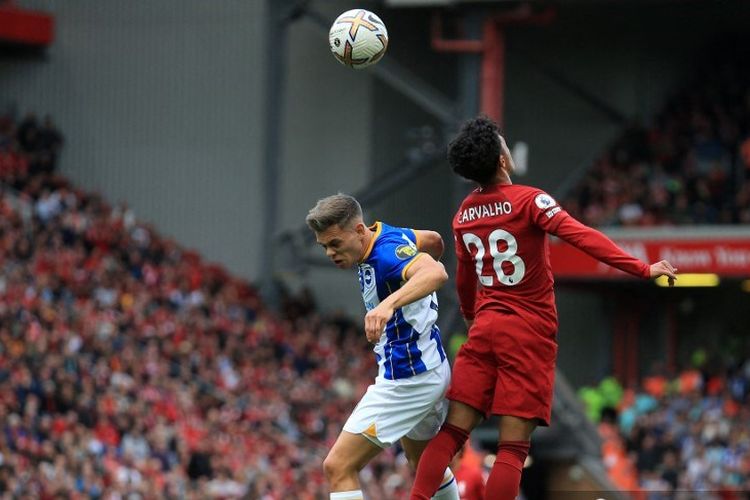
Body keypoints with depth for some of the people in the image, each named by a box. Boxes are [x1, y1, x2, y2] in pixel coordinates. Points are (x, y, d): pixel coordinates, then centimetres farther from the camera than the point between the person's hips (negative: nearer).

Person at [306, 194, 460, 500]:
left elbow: (436, 274, -46)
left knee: (338, 467, -14)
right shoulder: (387, 234, 2)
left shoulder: (387, 253, -26)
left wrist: (389, 304, -60)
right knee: (423, 460, 32)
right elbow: (433, 240, 22)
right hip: (431, 370, 11)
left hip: (408, 380, -11)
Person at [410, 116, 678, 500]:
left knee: (451, 434, 4)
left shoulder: (463, 216, 9)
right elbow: (581, 237, -22)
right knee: (513, 447, -5)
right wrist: (642, 269, -24)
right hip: (529, 332, -5)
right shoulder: (528, 200, -10)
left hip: (485, 327, 5)